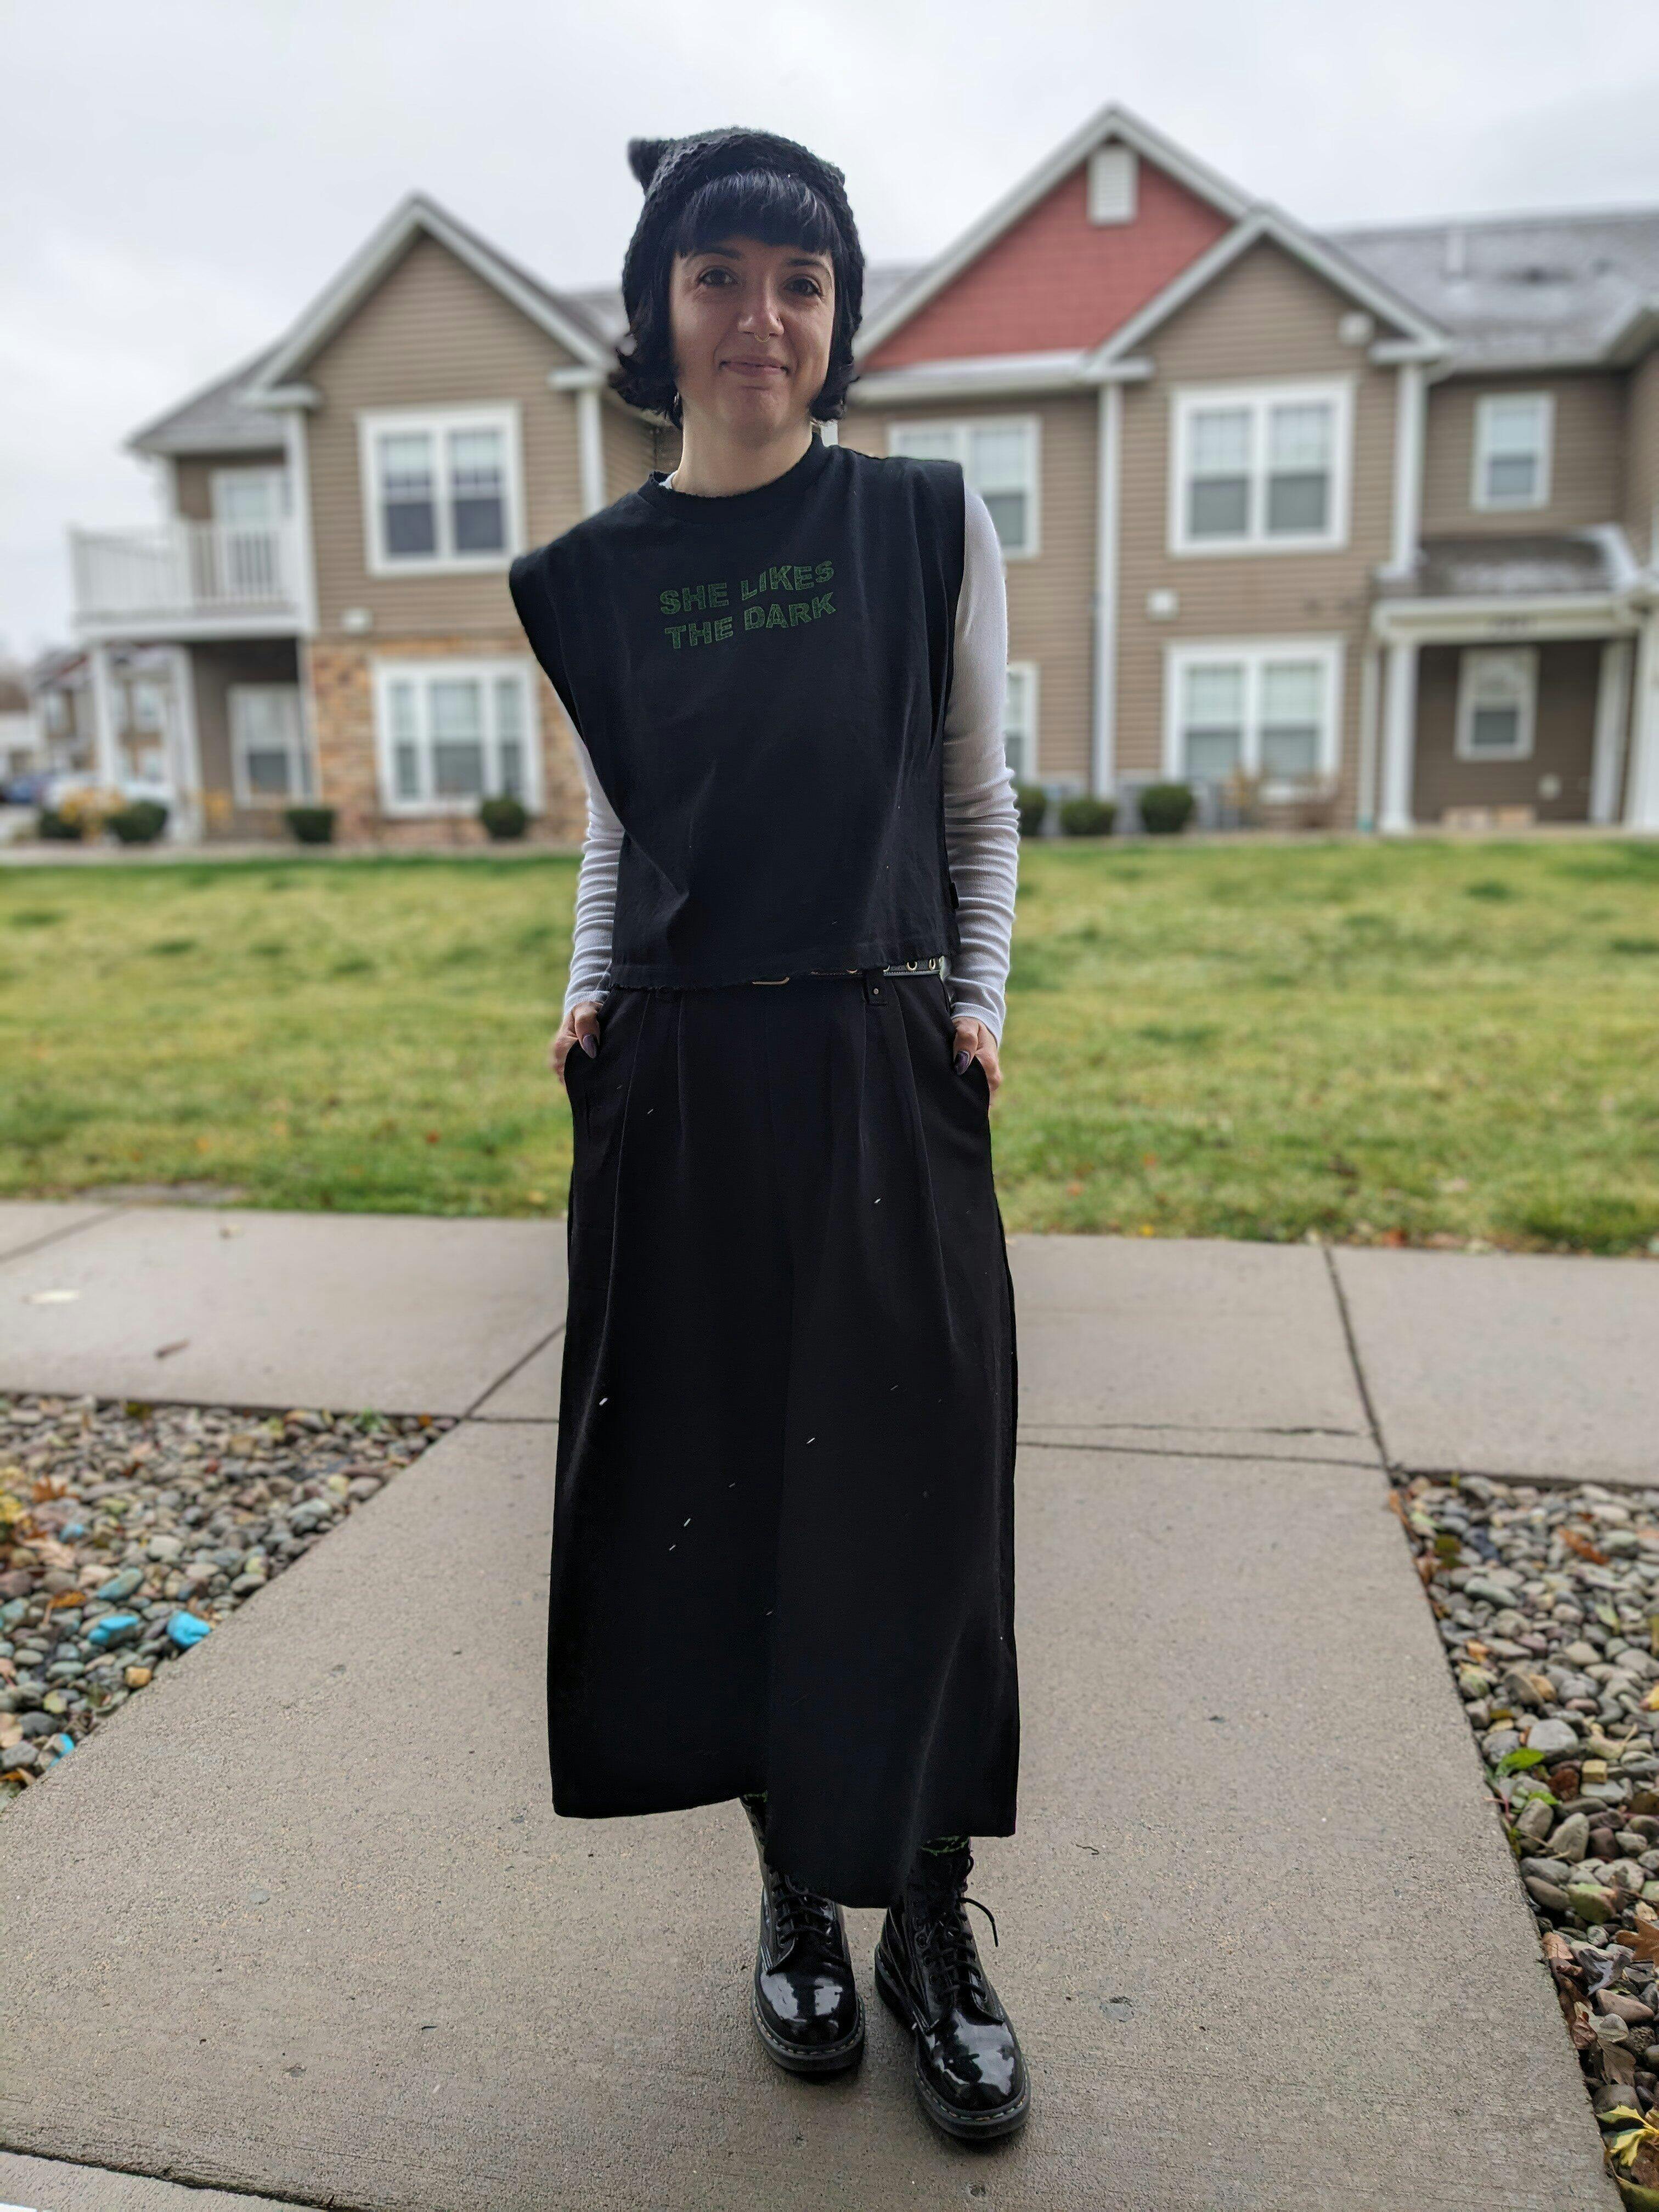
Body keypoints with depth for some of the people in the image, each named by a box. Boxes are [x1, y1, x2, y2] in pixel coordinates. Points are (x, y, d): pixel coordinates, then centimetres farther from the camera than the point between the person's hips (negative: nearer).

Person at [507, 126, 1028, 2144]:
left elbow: (978, 803, 9)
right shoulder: (597, 577, 8)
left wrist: (979, 1003, -1)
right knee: (714, 1500, 7)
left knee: (907, 1504, 2)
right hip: (676, 1091, 2)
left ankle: (931, 1925, 23)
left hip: (884, 1080, -2)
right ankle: (793, 1884, 29)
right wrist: (589, 1001, 3)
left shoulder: (927, 523, 4)